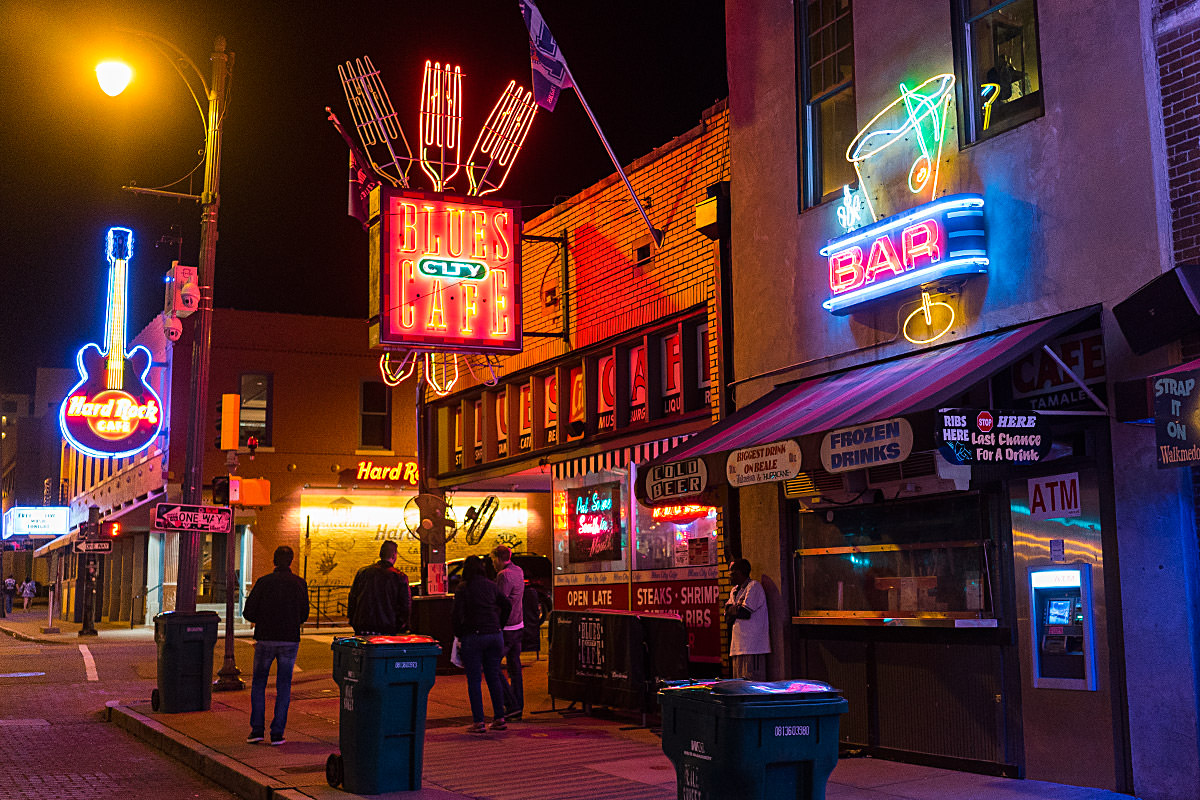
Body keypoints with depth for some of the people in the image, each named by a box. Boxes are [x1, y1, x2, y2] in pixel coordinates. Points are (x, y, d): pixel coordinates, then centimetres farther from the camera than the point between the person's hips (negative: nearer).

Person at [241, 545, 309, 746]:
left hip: (265, 639, -1)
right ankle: (277, 733, 6)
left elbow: (248, 612, -3)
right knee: (284, 686, 8)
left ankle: (257, 729, 8)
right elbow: (304, 615, 7)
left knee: (258, 684, 13)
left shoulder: (263, 582, -4)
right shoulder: (300, 584, 0)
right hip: (290, 640, 1)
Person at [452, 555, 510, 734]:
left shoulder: (463, 588, -6)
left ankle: (478, 722, 0)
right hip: (494, 636, 5)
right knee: (494, 677, 12)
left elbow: (456, 614, -12)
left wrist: (459, 635, -1)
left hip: (473, 637, -5)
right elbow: (507, 606, 12)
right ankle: (499, 719, 13)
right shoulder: (491, 586, 8)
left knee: (474, 680, 2)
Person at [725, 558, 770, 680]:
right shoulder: (734, 591, 20)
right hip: (738, 647, 9)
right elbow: (728, 619, 14)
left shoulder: (754, 587, -7)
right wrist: (737, 608, -6)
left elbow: (745, 612, -16)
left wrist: (732, 610, 3)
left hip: (752, 647, -9)